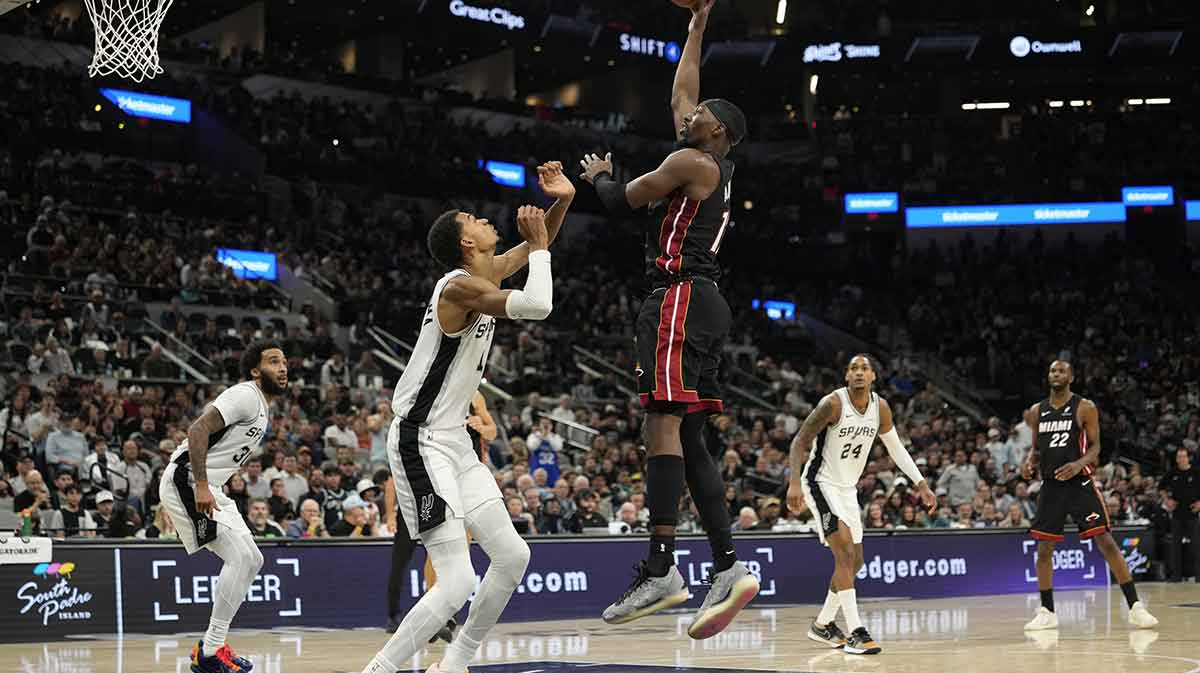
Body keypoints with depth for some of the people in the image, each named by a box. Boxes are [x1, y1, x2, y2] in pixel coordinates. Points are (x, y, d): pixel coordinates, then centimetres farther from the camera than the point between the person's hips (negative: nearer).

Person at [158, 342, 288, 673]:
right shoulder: (245, 396, -14)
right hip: (185, 481, -11)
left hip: (208, 486, 11)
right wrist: (201, 487, -31)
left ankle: (214, 644, 14)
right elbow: (198, 430, -25)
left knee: (252, 560, 11)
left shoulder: (265, 410, 18)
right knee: (239, 556, -18)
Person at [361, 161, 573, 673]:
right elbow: (537, 306, -29)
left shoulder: (484, 273, 9)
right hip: (421, 444, -10)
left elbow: (536, 251, 26)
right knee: (457, 582, -17)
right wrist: (540, 245, -13)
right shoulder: (460, 285, -18)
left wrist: (563, 201, 9)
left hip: (453, 440, 10)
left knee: (512, 555, 11)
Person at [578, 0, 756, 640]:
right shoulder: (715, 167, 22)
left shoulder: (692, 162, -5)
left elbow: (621, 201, -1)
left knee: (663, 423, -16)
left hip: (679, 297, -10)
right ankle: (728, 566, 1)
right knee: (688, 437, 7)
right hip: (702, 303, 10)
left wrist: (599, 174, 20)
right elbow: (680, 90, 34)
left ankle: (660, 569, -24)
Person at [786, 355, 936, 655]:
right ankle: (855, 632, -22)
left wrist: (921, 484, 5)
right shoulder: (833, 403, -21)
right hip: (821, 483, -8)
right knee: (845, 553, -21)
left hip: (848, 488, 8)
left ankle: (822, 624, 27)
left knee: (854, 561, 12)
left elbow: (895, 447, 11)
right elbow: (800, 441, -20)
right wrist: (794, 482, -33)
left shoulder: (880, 407, -2)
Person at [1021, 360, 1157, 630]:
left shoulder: (1084, 407, -4)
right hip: (1050, 485, 4)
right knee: (1044, 549, 2)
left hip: (1079, 483, -4)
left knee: (1106, 542, -10)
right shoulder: (1037, 411, 9)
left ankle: (1135, 607, -8)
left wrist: (1079, 464, -23)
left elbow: (1095, 446, -4)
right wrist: (1029, 463, -4)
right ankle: (1047, 612, 14)